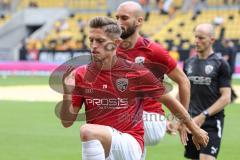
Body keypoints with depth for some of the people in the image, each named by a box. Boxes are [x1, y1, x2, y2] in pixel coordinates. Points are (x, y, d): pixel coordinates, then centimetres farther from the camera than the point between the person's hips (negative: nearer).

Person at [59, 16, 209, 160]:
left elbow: (169, 100, 6)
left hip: (131, 143, -5)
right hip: (98, 147, 5)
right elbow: (67, 121, 4)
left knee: (88, 131, -31)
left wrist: (195, 130, 13)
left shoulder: (135, 72, -6)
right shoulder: (81, 75, 2)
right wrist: (67, 93, -14)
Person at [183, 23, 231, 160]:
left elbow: (226, 98, -9)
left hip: (212, 123, -5)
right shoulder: (189, 63, 10)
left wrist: (204, 115, -16)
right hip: (191, 122, 5)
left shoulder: (220, 64, -4)